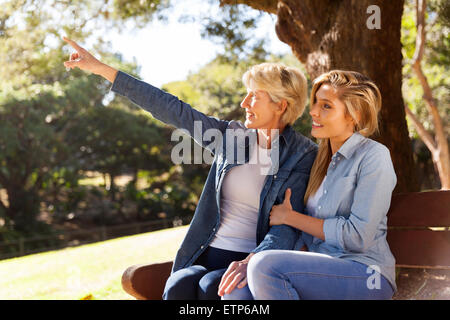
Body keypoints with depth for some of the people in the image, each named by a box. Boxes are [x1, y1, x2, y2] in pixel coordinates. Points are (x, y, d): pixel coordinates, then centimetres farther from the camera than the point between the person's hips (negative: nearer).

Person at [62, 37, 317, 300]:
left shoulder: (304, 155, -1)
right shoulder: (231, 135, 12)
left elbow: (289, 226, -11)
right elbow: (169, 109, 12)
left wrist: (251, 262, -31)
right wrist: (101, 69, 13)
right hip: (208, 254, 4)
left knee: (210, 286, -35)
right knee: (179, 286, -30)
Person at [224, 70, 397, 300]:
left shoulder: (373, 156, -7)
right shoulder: (320, 159, 15)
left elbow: (357, 237, -14)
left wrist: (289, 217, -6)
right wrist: (247, 261, -5)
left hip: (366, 273, -6)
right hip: (322, 271, 6)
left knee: (266, 266, -28)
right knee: (237, 292, -21)